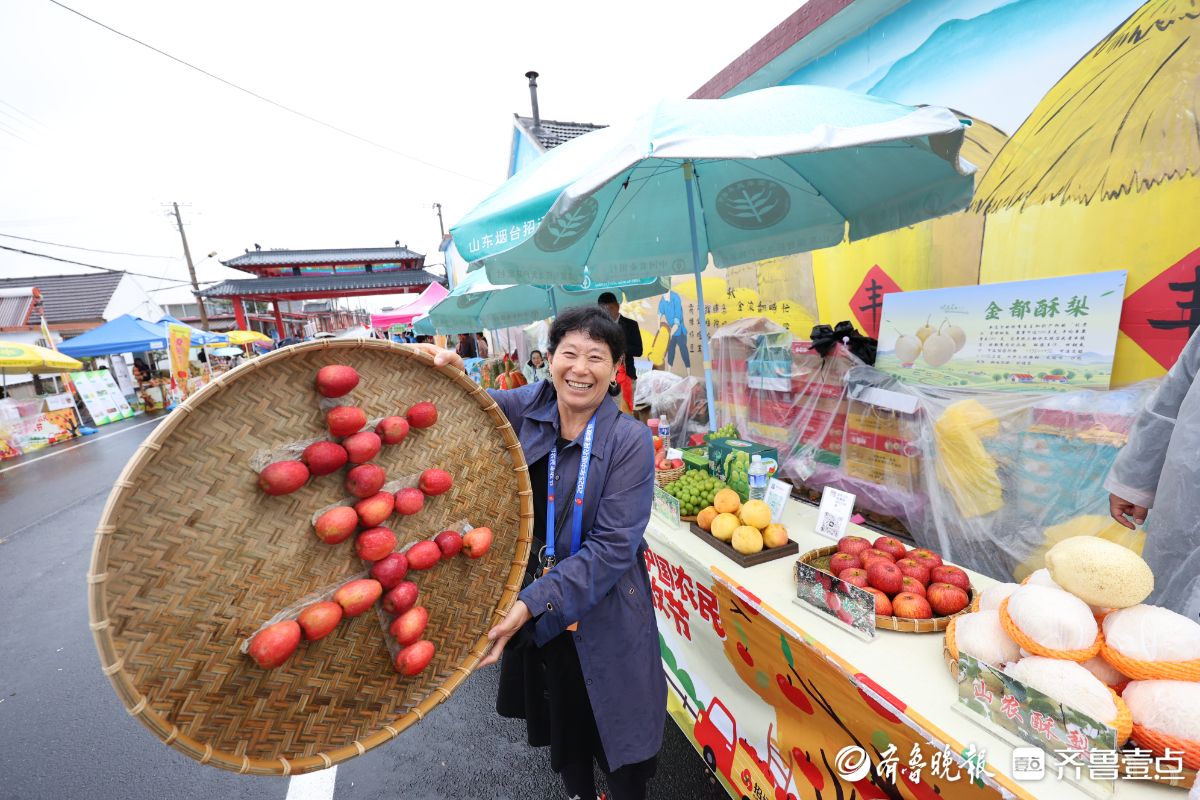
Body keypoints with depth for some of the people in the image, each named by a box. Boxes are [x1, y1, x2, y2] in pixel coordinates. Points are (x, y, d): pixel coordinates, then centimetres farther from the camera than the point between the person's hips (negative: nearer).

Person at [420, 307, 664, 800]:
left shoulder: (630, 440, -20)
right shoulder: (529, 407, -9)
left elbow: (613, 547, -22)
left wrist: (532, 603, -28)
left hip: (603, 618, -3)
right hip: (531, 607, 4)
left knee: (621, 752, 17)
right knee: (559, 720, 28)